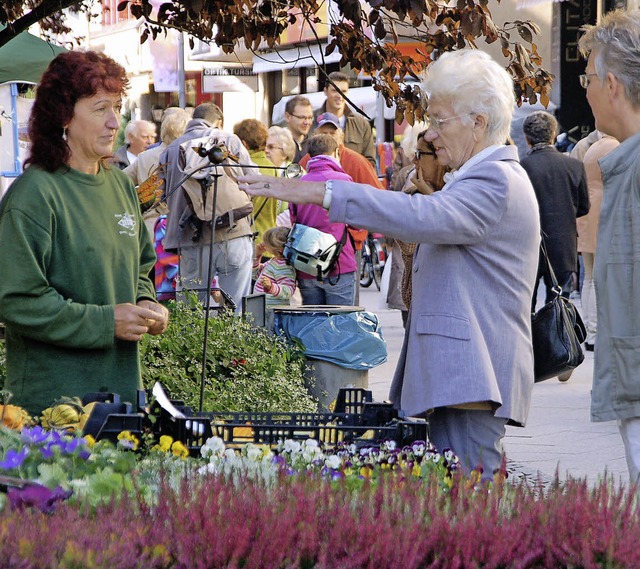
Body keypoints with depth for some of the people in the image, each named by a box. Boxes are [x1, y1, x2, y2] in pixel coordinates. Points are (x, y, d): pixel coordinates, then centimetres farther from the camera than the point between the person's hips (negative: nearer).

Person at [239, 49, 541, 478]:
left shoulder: (497, 181, -14)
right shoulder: (487, 177, 23)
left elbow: (423, 217, -31)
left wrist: (319, 193, -33)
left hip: (473, 375, -11)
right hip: (456, 372, 11)